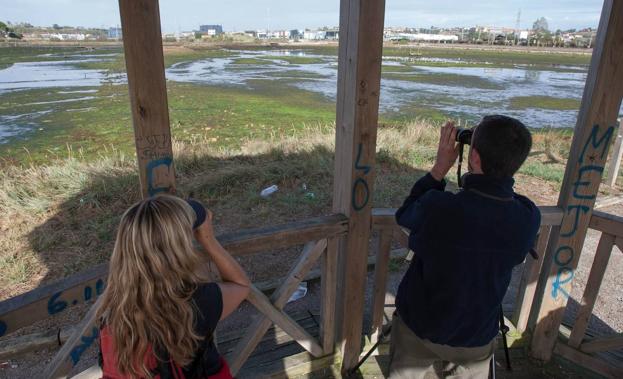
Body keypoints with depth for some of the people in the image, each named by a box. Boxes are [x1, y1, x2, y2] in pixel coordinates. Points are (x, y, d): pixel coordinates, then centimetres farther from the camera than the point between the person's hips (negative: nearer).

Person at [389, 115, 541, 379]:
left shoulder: (436, 208, -34)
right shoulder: (529, 218, -21)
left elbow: (404, 215, -10)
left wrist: (440, 168, -11)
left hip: (419, 329, -2)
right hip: (477, 339, 3)